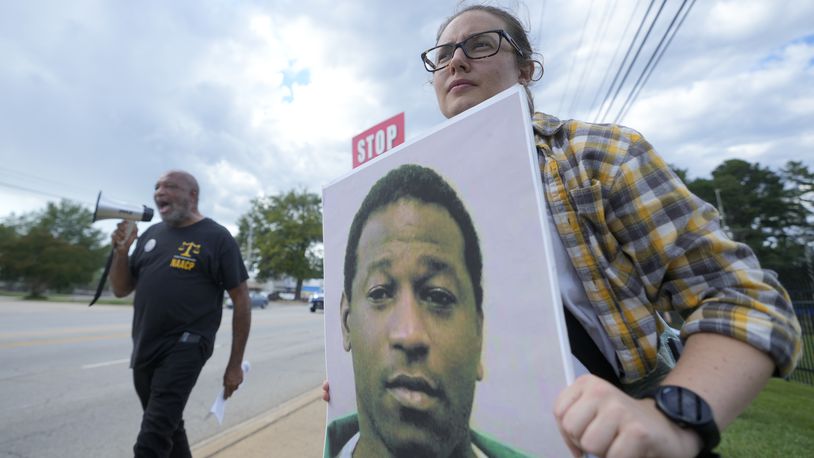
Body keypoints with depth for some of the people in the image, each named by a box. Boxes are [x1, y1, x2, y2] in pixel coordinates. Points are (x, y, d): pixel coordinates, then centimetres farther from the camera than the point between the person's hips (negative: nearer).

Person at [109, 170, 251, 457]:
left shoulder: (216, 237, -9)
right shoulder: (151, 235, 10)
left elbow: (241, 299, -9)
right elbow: (120, 290, 15)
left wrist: (235, 364, -8)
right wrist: (121, 251, -5)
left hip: (185, 349, -7)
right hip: (144, 352, 7)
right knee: (169, 430, 21)